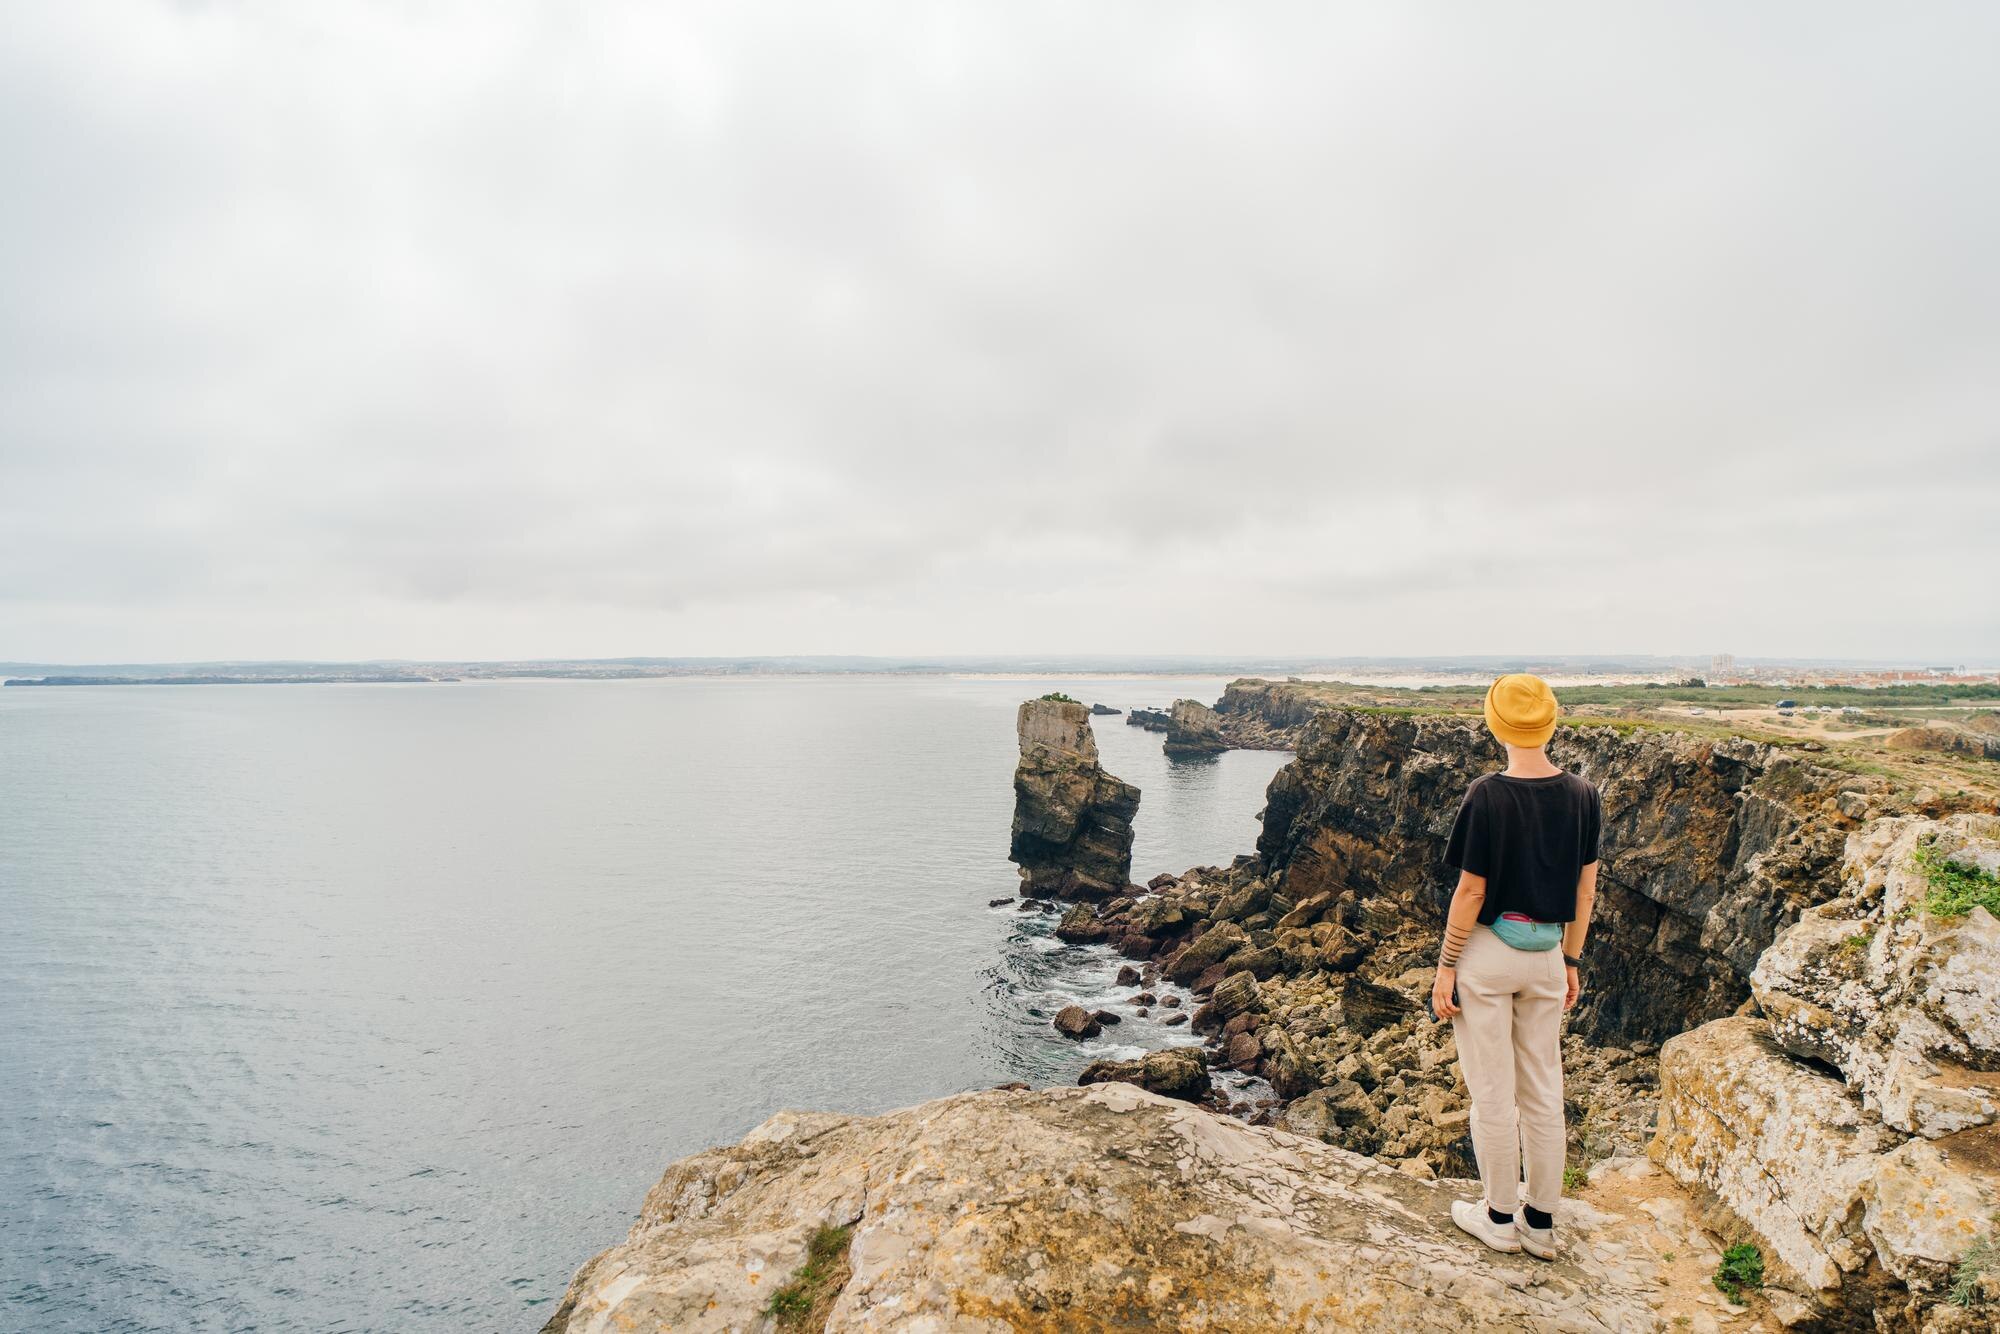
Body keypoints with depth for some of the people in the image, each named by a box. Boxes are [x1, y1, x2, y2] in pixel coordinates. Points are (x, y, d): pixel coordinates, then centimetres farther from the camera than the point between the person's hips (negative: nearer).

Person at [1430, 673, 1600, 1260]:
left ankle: (1500, 1217, 23)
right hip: (1547, 956, 5)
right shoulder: (1582, 796, -3)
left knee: (1492, 1093, 9)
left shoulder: (1488, 796, -19)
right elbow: (1586, 887, 5)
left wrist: (1446, 965, -5)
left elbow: (1471, 891, -15)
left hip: (1487, 954, -5)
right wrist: (1572, 961, 16)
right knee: (1544, 1093, 16)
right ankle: (1541, 1223, 28)